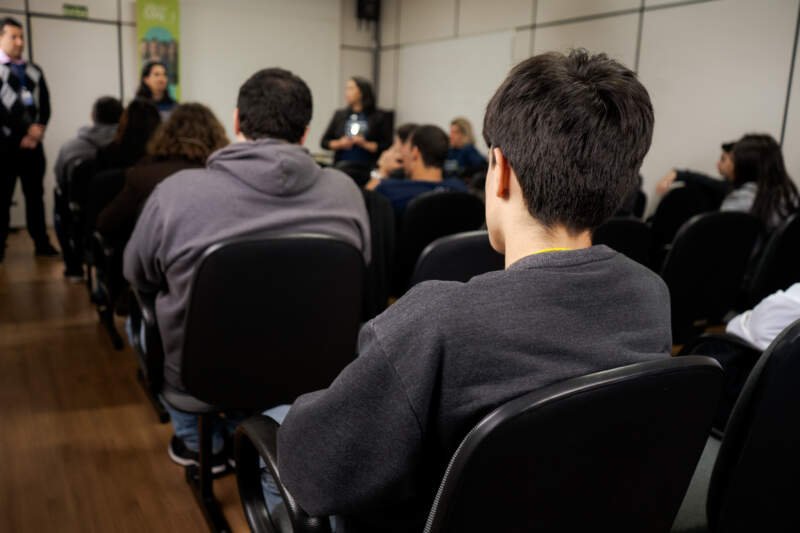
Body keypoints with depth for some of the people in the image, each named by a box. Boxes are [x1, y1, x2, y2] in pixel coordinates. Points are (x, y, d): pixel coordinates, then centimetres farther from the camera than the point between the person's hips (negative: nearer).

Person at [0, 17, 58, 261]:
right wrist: (25, 129, -14)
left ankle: (42, 243, 11)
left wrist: (37, 131, -5)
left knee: (35, 194, 7)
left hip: (33, 142, 4)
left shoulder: (34, 71, 16)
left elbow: (45, 104, 10)